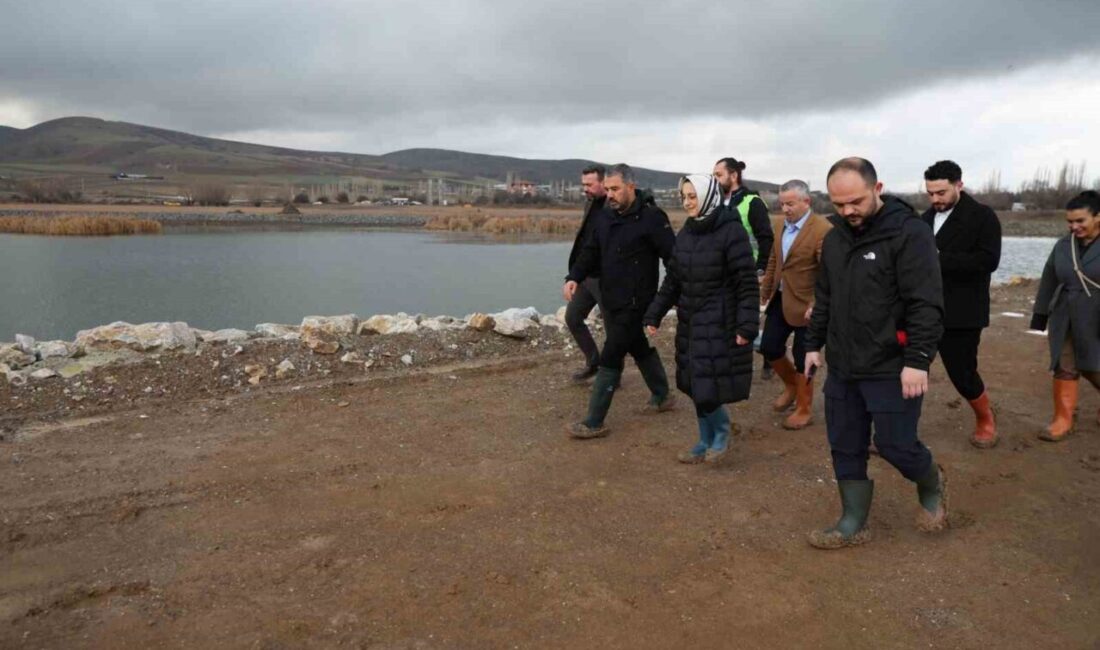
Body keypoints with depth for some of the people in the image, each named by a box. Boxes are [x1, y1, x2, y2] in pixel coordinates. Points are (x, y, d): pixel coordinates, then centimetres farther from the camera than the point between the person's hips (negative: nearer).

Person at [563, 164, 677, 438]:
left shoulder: (652, 217, -14)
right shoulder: (607, 220, 10)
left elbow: (673, 257, -15)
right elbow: (590, 252, 10)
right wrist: (573, 277, -7)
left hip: (634, 305, -8)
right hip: (612, 303, 8)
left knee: (610, 359, -6)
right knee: (641, 349, 22)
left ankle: (595, 422, 2)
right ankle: (662, 396, 41)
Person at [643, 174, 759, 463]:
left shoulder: (731, 231, -12)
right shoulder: (686, 232, 8)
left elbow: (747, 283, -14)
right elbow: (672, 279, 13)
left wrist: (747, 325, -20)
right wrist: (654, 314, 10)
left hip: (720, 324, -6)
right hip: (690, 323, 7)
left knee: (707, 388, -8)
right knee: (694, 386, 11)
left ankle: (722, 432, 21)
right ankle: (706, 442, 28)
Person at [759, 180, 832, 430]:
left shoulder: (823, 229, -18)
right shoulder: (780, 225, 7)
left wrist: (817, 305, -29)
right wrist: (764, 292, 17)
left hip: (804, 305, -7)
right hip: (780, 300, 7)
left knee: (803, 358, 4)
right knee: (769, 347, 10)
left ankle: (804, 409, 22)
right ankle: (791, 385, 37)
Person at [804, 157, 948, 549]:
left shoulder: (909, 233, -13)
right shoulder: (835, 238, 9)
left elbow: (926, 305, -18)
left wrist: (917, 360, -22)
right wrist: (814, 344, 15)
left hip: (892, 370, -6)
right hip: (842, 368, 7)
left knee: (896, 445, 3)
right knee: (845, 448, 10)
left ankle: (932, 486, 36)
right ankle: (853, 525, 24)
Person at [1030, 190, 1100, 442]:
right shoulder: (1063, 245, 5)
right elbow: (1048, 282, 11)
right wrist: (1040, 317, 11)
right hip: (1064, 321, 4)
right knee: (1064, 369, 3)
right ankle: (1063, 421, 10)